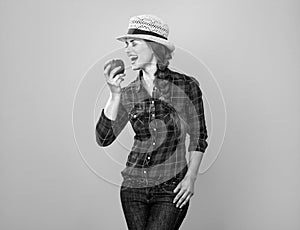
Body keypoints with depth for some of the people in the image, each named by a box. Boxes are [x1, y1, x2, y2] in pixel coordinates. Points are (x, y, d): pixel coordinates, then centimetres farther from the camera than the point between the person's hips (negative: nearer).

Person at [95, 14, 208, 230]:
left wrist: (190, 177, -5)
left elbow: (199, 137, 4)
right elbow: (104, 138, -3)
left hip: (171, 189, -3)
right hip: (133, 186, 4)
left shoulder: (186, 86, -4)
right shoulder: (128, 93, 3)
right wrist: (115, 94, -11)